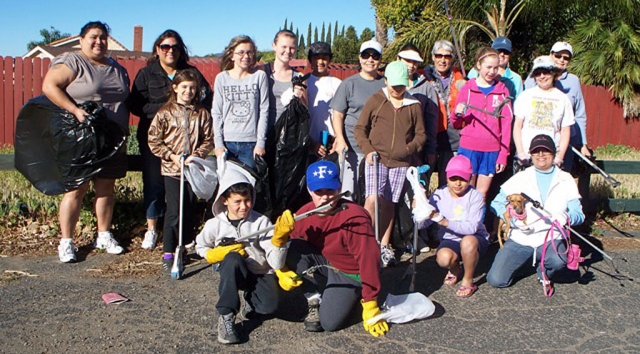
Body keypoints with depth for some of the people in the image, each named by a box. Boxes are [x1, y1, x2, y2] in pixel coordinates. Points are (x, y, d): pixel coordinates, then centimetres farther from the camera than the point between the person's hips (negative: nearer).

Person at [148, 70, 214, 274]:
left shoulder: (202, 114, 5)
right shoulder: (165, 113, -1)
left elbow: (208, 140, 5)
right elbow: (153, 141, -1)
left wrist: (196, 155, -10)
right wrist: (172, 156, -9)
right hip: (172, 169, -2)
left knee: (190, 210, 7)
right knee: (174, 211, -8)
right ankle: (168, 254, -1)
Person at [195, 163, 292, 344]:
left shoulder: (261, 221, -16)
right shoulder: (215, 224, -11)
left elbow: (276, 263, -21)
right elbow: (201, 249, 9)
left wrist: (279, 236, -37)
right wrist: (222, 253, -11)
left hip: (261, 273, 0)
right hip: (232, 272, 0)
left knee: (270, 306, -28)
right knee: (232, 258, -35)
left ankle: (249, 297, 12)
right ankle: (226, 316, -24)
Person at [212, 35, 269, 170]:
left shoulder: (259, 76, 4)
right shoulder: (221, 78, 8)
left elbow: (264, 111, 2)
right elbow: (216, 113, 6)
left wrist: (261, 142, -3)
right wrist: (218, 143, -1)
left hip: (251, 143, -1)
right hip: (227, 142, 1)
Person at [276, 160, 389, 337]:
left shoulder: (354, 218, -30)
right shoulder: (304, 213, -12)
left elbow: (368, 259, -28)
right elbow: (286, 247, 0)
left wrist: (370, 305, -25)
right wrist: (282, 272, -19)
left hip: (349, 274, -5)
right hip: (323, 265, 5)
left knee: (330, 323, -20)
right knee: (292, 248, -20)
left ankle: (347, 298, 14)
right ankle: (315, 302, -4)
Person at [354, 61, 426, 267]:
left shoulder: (414, 106, 8)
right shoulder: (375, 101, 3)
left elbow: (420, 134, 14)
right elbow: (360, 129, 6)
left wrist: (410, 148, -4)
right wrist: (368, 150, -8)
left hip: (400, 163, 2)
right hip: (376, 159, -2)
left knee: (389, 203, 7)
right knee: (373, 199, -17)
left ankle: (384, 245, 19)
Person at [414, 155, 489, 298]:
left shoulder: (475, 196, -16)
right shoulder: (439, 195, -10)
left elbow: (472, 228, -30)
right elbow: (421, 224, -17)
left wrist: (445, 222, -40)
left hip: (475, 239, -2)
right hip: (450, 240, 2)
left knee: (468, 241, -38)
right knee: (443, 258, -32)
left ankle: (468, 280, -10)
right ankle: (456, 270, 9)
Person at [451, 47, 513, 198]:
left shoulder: (502, 91, 6)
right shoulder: (467, 89, 4)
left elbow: (506, 125, 6)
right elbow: (456, 124, 8)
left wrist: (503, 155, 1)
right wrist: (457, 114, -14)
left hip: (492, 151, 1)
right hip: (468, 148, -1)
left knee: (482, 194, 7)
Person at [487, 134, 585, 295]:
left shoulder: (566, 181, 7)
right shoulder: (520, 178, 6)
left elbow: (579, 214, 2)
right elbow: (496, 204, 3)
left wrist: (566, 217, -22)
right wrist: (514, 220, -15)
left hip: (551, 240, 0)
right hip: (520, 239, 0)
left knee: (559, 260, -35)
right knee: (496, 280, -14)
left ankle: (544, 273, 4)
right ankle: (524, 260, 19)